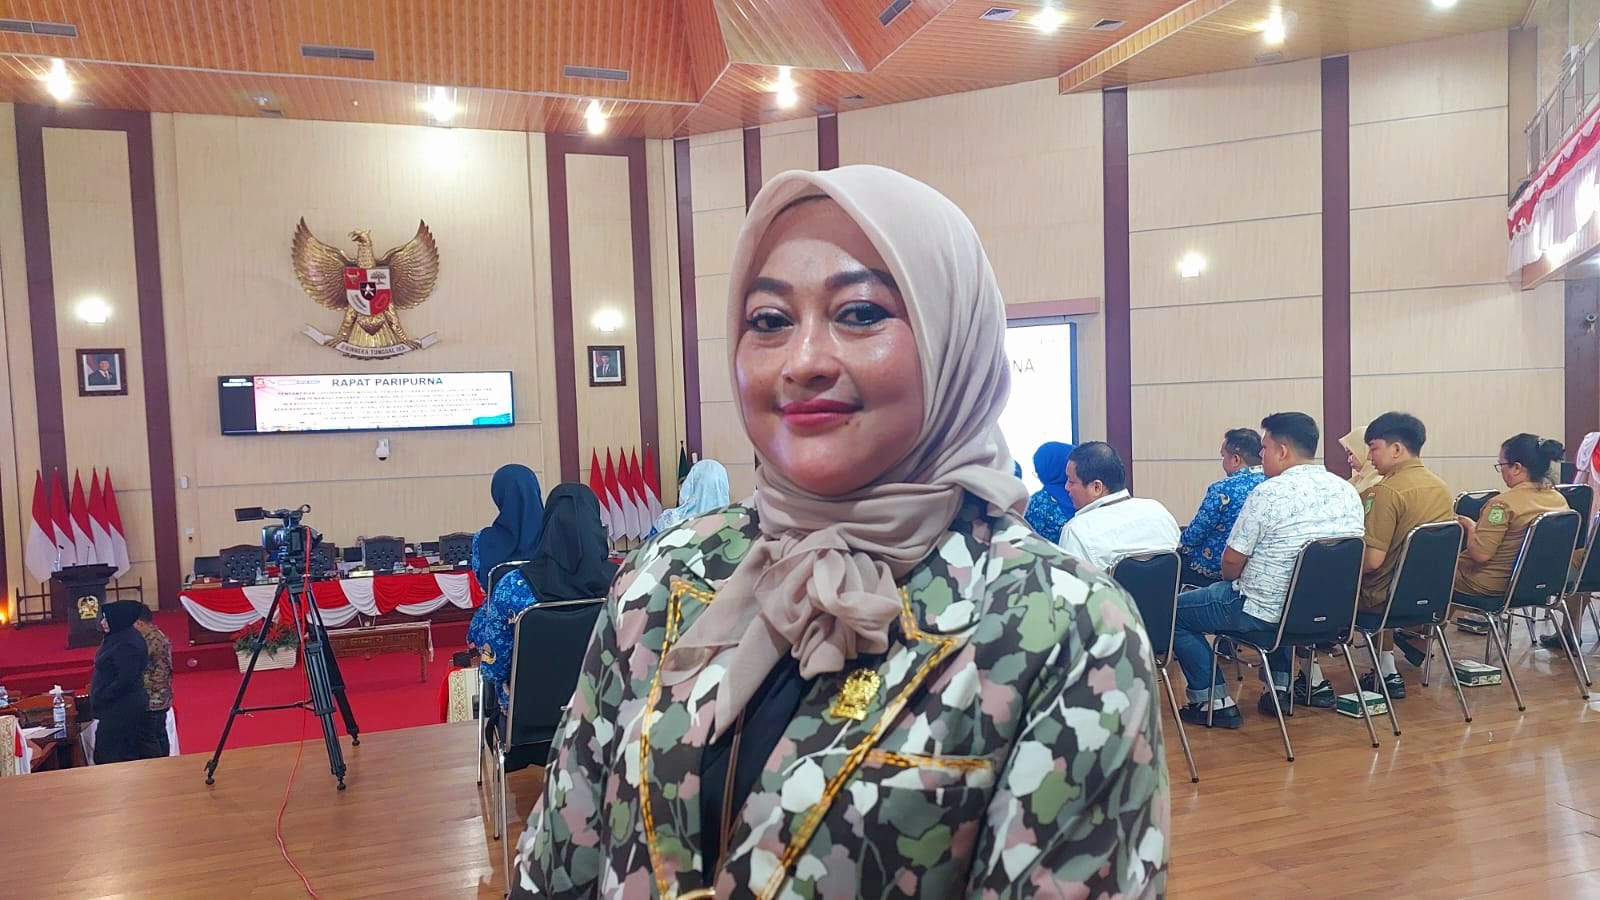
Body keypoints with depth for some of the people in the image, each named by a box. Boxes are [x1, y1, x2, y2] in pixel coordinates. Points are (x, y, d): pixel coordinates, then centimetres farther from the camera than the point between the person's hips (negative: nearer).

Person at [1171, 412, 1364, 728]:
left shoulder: (1268, 494, -21)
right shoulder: (1348, 491, 1)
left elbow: (1231, 562, -16)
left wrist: (1231, 582, 8)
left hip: (1265, 613, -8)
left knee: (1176, 610, 8)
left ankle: (1215, 702, 6)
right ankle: (1283, 685, 30)